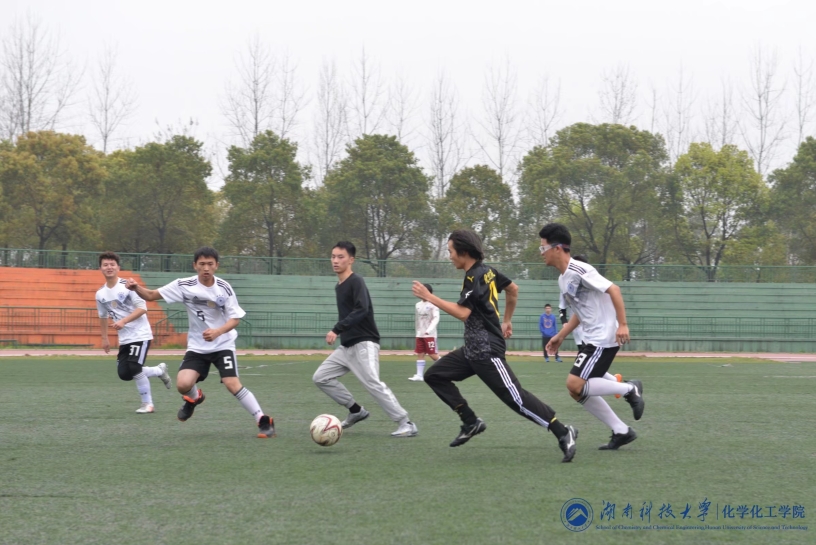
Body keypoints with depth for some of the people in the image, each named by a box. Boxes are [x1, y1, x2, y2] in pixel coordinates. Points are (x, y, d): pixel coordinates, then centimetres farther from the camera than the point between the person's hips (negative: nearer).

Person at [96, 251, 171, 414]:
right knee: (124, 373, 1)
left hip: (140, 335, -7)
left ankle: (148, 404, 3)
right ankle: (159, 370, 24)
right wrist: (104, 338, 22)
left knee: (134, 369, -15)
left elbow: (142, 308, -19)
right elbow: (103, 316, 20)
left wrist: (123, 321, -28)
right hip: (124, 339, 7)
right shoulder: (100, 294, 5)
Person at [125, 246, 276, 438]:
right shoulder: (184, 286, -11)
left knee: (232, 384, -19)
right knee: (183, 385, -18)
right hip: (197, 347, 2)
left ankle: (264, 421, -6)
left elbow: (235, 319, -11)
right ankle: (194, 398, 21)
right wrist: (136, 288, -29)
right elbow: (151, 295, -8)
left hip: (223, 345, -2)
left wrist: (218, 331, -30)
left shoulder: (224, 288, -12)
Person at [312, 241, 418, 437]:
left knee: (372, 383, -21)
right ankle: (356, 411, 16)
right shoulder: (338, 286, 16)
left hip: (364, 344, -10)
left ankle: (406, 424, -20)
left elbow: (361, 310, -27)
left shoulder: (356, 282, -12)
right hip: (346, 346, 10)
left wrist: (337, 330, -32)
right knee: (320, 377, 8)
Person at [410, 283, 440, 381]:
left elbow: (436, 318, -15)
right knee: (420, 354, 2)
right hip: (420, 335, 6)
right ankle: (419, 375, 2)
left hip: (430, 335, -6)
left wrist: (429, 330, -26)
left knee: (433, 355, -7)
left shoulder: (433, 304, -7)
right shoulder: (418, 305, 12)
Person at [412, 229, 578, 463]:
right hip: (473, 349, 10)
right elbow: (513, 289, 25)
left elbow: (462, 312, -27)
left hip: (487, 351, -10)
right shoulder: (487, 271, 11)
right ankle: (471, 422, 8)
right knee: (434, 375, 9)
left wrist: (429, 297, -21)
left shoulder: (475, 277, -17)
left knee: (514, 397, -12)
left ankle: (563, 433, -10)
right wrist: (507, 320, 32)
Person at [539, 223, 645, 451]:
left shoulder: (579, 270, -16)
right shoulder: (563, 279, 14)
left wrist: (622, 324, -25)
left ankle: (629, 389, -3)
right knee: (579, 392, 7)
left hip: (604, 338, -10)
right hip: (591, 339, 10)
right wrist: (560, 336, 20)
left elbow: (613, 289, -20)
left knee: (575, 385, -16)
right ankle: (622, 432, 13)